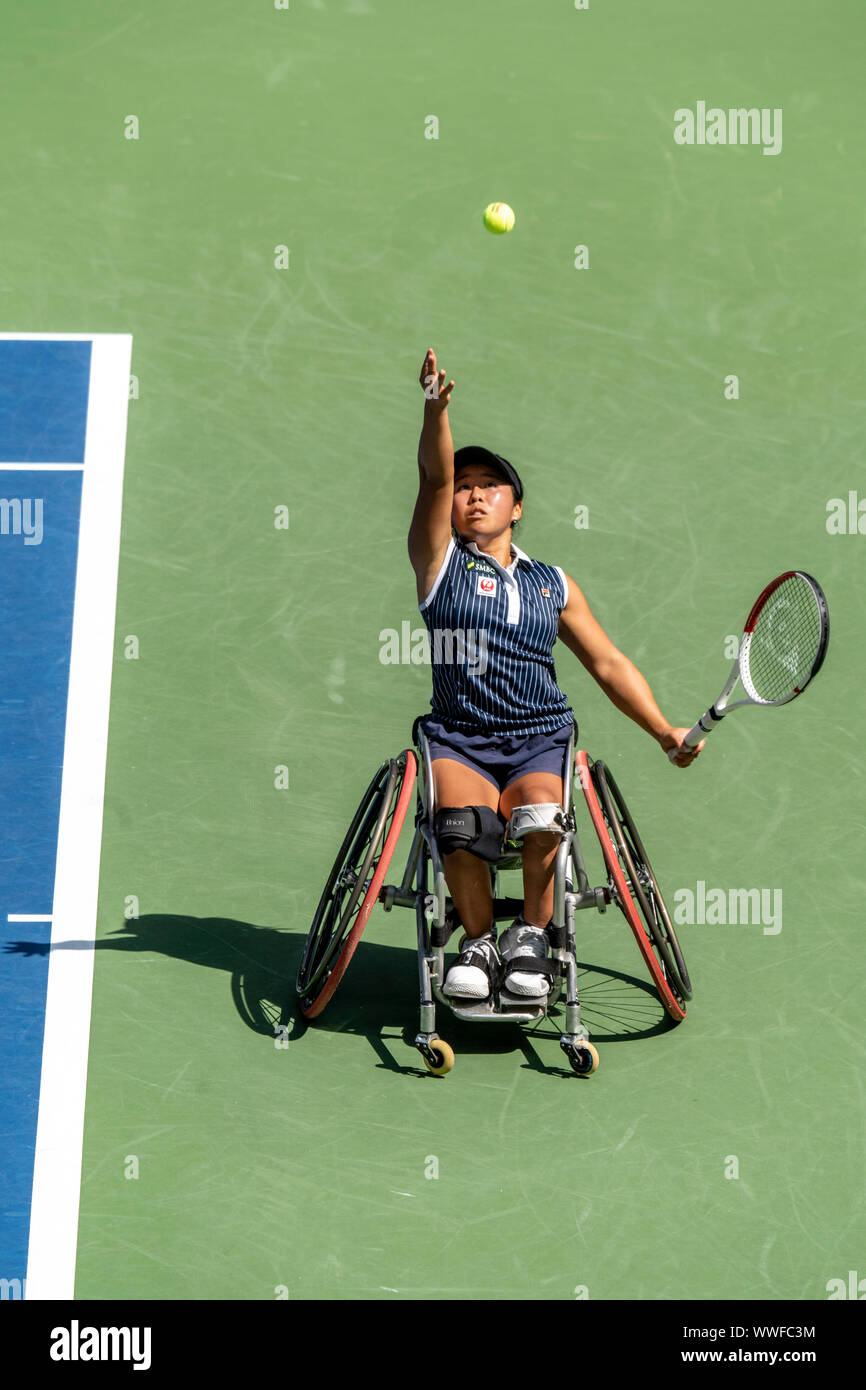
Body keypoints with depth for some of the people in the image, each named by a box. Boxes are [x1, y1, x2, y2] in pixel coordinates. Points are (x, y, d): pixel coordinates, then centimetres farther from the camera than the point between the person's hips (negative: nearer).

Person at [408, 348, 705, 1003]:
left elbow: (609, 664, 19)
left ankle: (531, 936, -9)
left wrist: (666, 731, 8)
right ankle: (480, 941, -10)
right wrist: (436, 408, -21)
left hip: (540, 740, 1)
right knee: (464, 821, -32)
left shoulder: (553, 584, 18)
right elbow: (435, 477, -5)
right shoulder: (441, 561, 12)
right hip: (458, 739, -1)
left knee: (540, 812, -31)